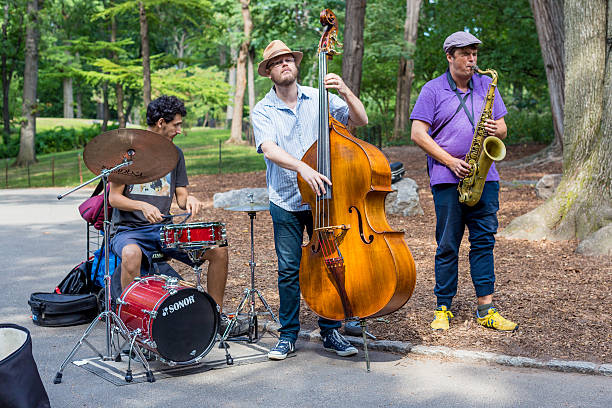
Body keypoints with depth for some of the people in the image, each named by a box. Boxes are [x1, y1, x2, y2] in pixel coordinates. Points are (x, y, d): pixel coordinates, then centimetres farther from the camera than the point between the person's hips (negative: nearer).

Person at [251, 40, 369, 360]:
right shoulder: (263, 111, -2)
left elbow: (360, 120, -1)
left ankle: (330, 332, 20)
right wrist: (303, 168, -34)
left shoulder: (319, 98, 4)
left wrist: (345, 92, -18)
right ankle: (288, 335, 16)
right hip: (287, 203, -1)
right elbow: (269, 149, -19)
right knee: (289, 269, 0)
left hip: (323, 198, 2)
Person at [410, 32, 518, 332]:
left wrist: (496, 130, -9)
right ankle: (443, 309, 11)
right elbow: (418, 134, -4)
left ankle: (486, 309, 9)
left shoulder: (486, 86, 15)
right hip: (447, 179, -3)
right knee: (447, 246, 1)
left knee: (484, 241, 4)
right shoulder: (432, 90, 2)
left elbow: (502, 129, 16)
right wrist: (451, 162, -11)